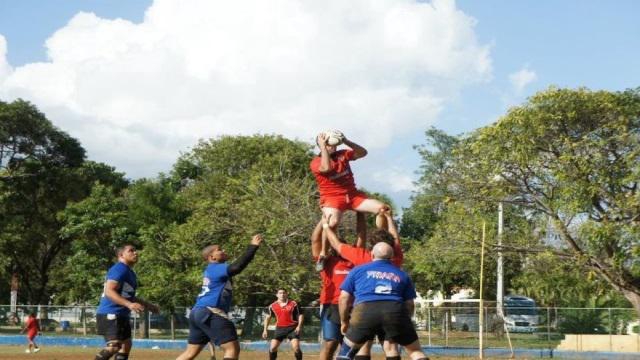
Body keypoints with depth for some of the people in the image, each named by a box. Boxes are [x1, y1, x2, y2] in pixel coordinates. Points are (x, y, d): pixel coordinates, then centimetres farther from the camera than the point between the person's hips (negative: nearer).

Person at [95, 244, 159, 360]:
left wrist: (147, 305, 28)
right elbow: (109, 291, -25)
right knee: (114, 346, -21)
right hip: (111, 314, -11)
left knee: (126, 344, 13)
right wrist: (129, 304, -35)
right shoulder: (120, 269, -14)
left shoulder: (129, 272, 19)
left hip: (121, 315, 11)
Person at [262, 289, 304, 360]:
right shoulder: (272, 306, 2)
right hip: (280, 329, 3)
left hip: (292, 328, -3)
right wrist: (265, 330, 9)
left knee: (296, 347, -16)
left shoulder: (293, 304, -5)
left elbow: (300, 315, 0)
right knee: (272, 348, -5)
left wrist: (299, 326, -13)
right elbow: (268, 317, 14)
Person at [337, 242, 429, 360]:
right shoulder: (402, 275, 29)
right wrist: (404, 324, 38)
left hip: (365, 311, 0)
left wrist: (344, 322, 33)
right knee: (415, 350, 13)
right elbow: (409, 304, 25)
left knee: (347, 349, 19)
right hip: (395, 310, 1)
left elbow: (344, 297, 21)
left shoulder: (358, 270, 26)